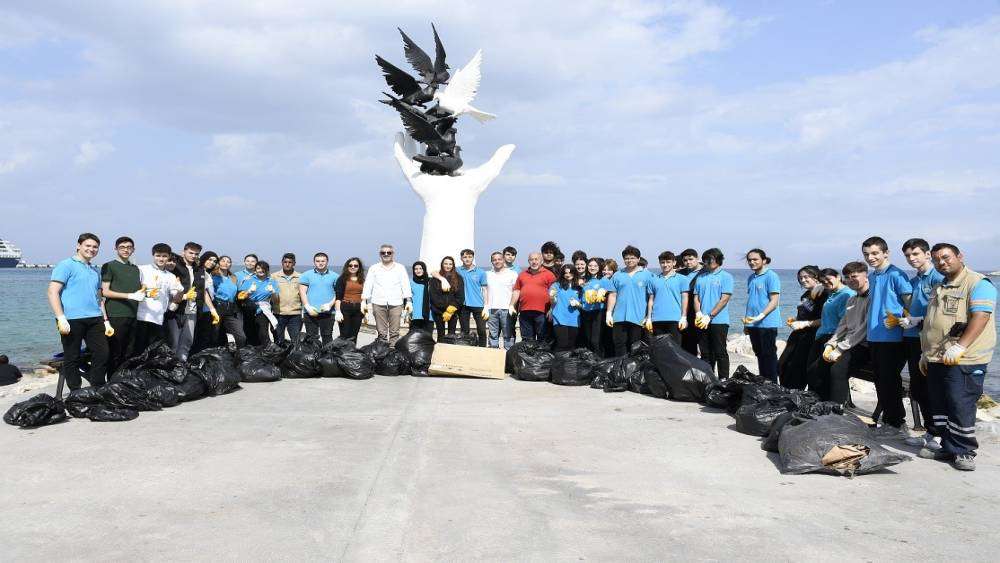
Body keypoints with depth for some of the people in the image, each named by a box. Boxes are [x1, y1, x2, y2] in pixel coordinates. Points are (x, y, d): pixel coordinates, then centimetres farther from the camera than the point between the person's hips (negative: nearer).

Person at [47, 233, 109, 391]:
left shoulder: (95, 271, 21)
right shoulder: (66, 265, -1)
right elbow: (53, 292, -9)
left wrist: (106, 321, 18)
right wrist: (61, 318, -16)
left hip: (95, 319, 6)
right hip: (72, 319, -6)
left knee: (102, 354, 2)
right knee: (72, 358, 1)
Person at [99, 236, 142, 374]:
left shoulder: (135, 268, 20)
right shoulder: (109, 266, 1)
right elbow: (105, 291, -6)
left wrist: (143, 293, 7)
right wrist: (130, 295, -13)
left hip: (133, 316, 6)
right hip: (116, 316, -6)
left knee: (129, 353, 6)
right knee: (115, 354, -5)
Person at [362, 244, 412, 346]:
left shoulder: (400, 268, 14)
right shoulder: (374, 268, 15)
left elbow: (406, 285, 9)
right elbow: (367, 285, 10)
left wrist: (408, 301, -2)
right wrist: (364, 301, 0)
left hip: (396, 303, 0)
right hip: (378, 303, 0)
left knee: (394, 332, -4)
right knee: (381, 332, -2)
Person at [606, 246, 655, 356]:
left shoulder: (646, 275, 4)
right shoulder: (617, 276, 11)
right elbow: (612, 296, 10)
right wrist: (608, 314, 1)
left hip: (638, 318, -2)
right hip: (619, 318, 2)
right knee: (620, 346, 1)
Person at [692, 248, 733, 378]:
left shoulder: (726, 276, -1)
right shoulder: (700, 277, 14)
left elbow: (724, 299, -8)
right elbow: (696, 297, 12)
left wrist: (709, 316, -14)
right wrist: (698, 313, -7)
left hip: (719, 321, -5)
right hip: (702, 322, 5)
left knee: (720, 353, -2)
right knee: (705, 354, 8)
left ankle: (724, 381, 3)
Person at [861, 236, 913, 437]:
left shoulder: (896, 275, -12)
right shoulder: (872, 277, 14)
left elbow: (910, 303, -13)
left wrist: (899, 320, -22)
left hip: (892, 338, -8)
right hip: (875, 337, 8)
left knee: (890, 381, -3)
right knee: (880, 381, 13)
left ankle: (897, 424, 7)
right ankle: (887, 420, 23)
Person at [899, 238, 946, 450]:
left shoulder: (937, 278, -8)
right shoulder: (913, 281, 18)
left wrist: (917, 320, -16)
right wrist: (901, 320, 10)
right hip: (912, 339, 9)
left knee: (929, 389, -5)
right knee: (916, 389, 12)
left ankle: (936, 434, 3)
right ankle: (930, 432, 22)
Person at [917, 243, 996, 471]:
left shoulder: (978, 283, -7)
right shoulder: (940, 289, 21)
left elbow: (980, 317, -20)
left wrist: (959, 347, -28)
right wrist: (926, 354, 25)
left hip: (963, 361, -9)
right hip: (937, 359, 9)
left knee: (960, 407, -7)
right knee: (939, 407, 11)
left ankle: (964, 452, 4)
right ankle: (948, 447, 20)